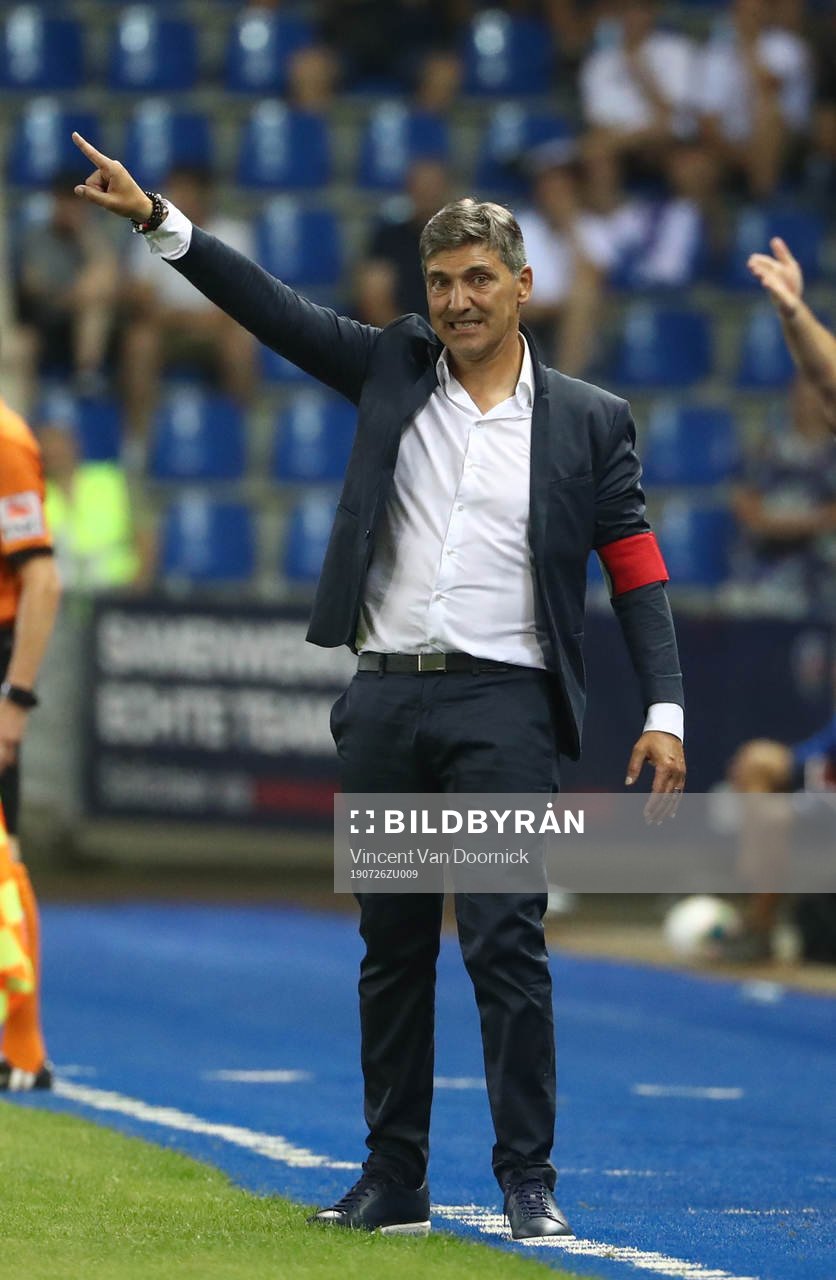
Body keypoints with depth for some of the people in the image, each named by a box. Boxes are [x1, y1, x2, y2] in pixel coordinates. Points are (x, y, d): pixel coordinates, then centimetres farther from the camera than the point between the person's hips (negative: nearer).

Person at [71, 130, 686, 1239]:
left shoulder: (589, 423, 4)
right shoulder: (393, 370, 11)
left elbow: (638, 572, 3)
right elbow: (276, 311, 5)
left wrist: (666, 710, -7)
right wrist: (156, 218, -4)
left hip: (504, 703, -3)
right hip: (386, 700, 3)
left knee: (507, 945, -10)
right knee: (392, 949, 8)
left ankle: (529, 1180, -5)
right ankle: (394, 1181, 13)